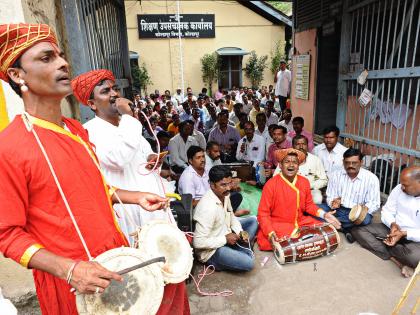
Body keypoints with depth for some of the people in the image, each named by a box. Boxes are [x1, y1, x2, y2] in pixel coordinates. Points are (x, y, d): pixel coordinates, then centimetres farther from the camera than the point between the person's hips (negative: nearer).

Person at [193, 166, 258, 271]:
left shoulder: (224, 195, -7)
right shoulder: (208, 207, -33)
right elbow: (198, 242, -30)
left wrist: (240, 231, -7)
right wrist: (225, 239, -21)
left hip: (225, 234, 8)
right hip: (211, 249, -8)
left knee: (253, 220, 11)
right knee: (249, 263, -21)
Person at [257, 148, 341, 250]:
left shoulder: (304, 182, -1)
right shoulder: (271, 184, -15)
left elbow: (308, 204, 14)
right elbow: (263, 213, -12)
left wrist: (324, 214, -3)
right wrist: (270, 233, -26)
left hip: (301, 222, 5)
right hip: (278, 224, -4)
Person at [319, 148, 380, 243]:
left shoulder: (371, 178, -9)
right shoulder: (336, 175, -2)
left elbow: (374, 203, -9)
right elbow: (330, 197, 0)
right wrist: (333, 203, -25)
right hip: (337, 209, 2)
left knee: (365, 218, -37)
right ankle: (344, 228, -25)